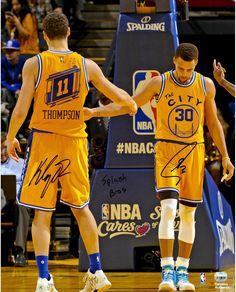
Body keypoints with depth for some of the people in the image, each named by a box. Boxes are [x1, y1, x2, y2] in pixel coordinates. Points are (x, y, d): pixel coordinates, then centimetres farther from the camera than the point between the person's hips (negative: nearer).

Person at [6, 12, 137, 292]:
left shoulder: (34, 64, -6)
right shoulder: (86, 65, 1)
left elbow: (20, 110, -11)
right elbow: (118, 95, 8)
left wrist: (10, 138, 6)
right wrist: (132, 105, 31)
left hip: (43, 141, -2)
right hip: (75, 142, 2)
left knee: (42, 213, 2)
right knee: (81, 208, 18)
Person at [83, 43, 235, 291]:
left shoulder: (206, 85, 1)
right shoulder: (159, 83, -6)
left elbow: (213, 123, 10)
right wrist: (95, 112, -13)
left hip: (194, 152, 3)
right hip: (166, 150, -3)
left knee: (188, 213, 6)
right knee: (168, 208, -17)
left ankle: (182, 271, 15)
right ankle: (167, 271, -18)